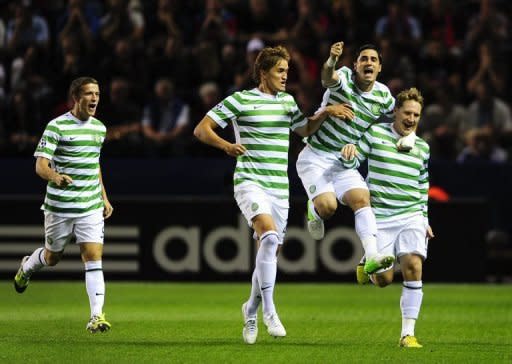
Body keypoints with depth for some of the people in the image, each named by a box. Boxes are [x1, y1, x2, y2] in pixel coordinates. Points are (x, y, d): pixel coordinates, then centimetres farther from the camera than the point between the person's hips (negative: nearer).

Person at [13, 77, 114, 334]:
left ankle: (96, 317, -13)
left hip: (91, 207, 4)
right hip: (59, 206, -4)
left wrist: (104, 197, 21)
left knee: (93, 257, -10)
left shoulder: (99, 128, 9)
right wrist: (55, 176, -38)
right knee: (52, 257, 13)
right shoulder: (57, 126, -11)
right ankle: (27, 267, 48)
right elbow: (41, 165, -16)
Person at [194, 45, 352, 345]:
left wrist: (325, 113, 12)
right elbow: (201, 129, -5)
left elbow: (305, 129, 31)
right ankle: (269, 309, -26)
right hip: (250, 182, -6)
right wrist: (226, 145, -24)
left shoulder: (287, 101, 14)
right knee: (269, 235, -29)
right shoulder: (241, 100, -4)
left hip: (280, 188, 6)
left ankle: (251, 309, 31)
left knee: (270, 252, 9)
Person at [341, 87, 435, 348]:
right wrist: (349, 155, -20)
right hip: (380, 218, -2)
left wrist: (424, 219, 18)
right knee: (384, 279, -5)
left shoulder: (422, 147, 12)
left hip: (412, 217, 2)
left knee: (413, 266, -19)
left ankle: (408, 333, -13)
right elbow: (352, 164, 3)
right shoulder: (375, 134, 2)